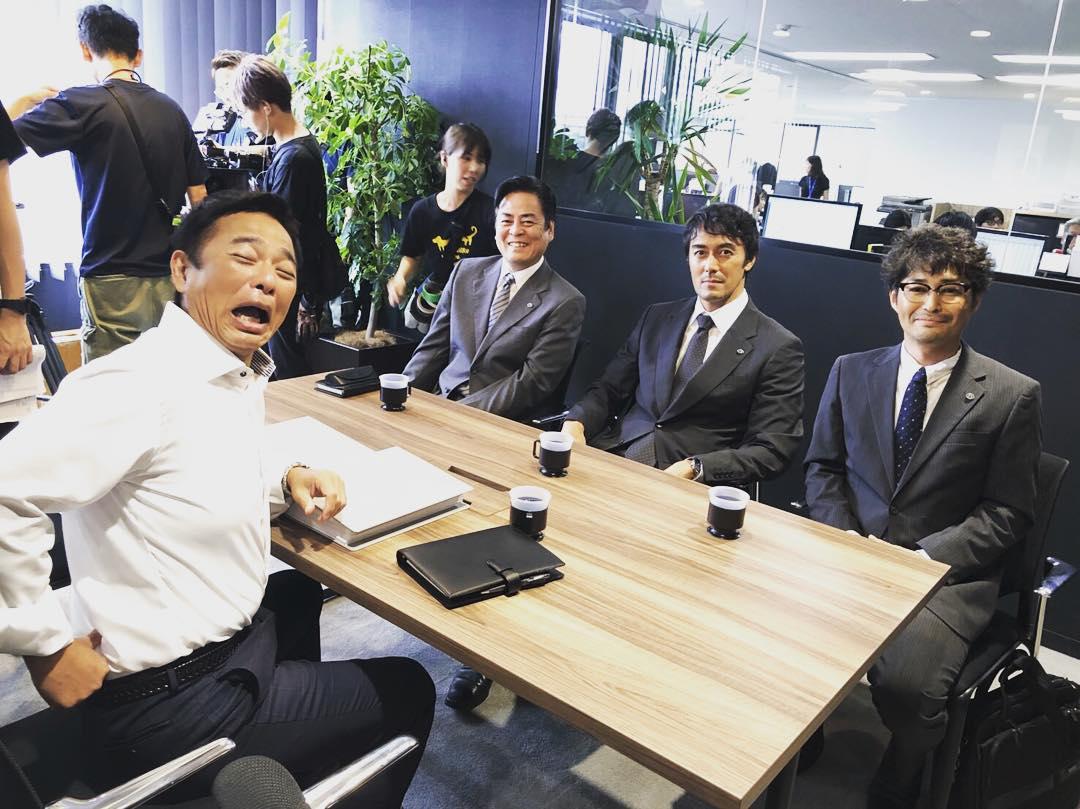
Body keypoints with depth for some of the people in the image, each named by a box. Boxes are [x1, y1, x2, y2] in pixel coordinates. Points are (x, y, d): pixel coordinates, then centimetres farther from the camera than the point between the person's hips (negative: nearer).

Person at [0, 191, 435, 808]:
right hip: (168, 705, -9)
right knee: (407, 692, 6)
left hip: (227, 635, 9)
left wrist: (287, 478, -1)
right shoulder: (142, 384, -26)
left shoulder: (240, 374, 3)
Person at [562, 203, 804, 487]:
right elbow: (608, 389, 14)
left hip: (693, 485, -4)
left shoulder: (778, 348, -1)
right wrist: (575, 423, -8)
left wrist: (693, 468, -20)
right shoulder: (657, 318, 15)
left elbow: (770, 452, -5)